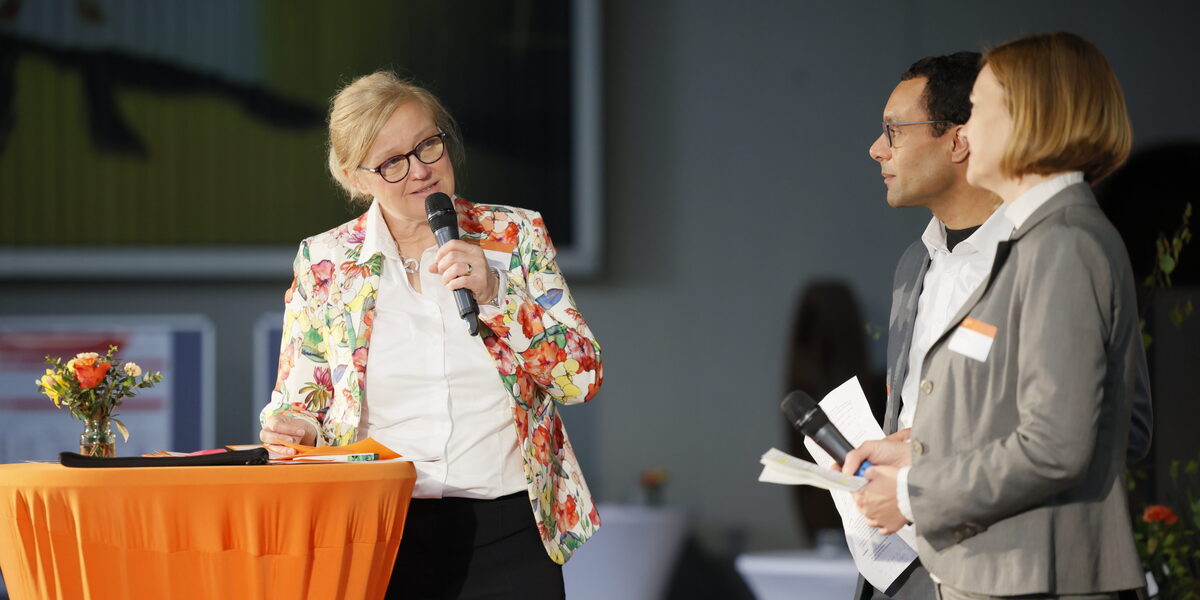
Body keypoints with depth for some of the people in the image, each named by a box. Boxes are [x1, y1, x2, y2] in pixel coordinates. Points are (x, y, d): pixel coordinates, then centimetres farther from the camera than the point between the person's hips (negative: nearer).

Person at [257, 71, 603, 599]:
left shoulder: (516, 236, 4)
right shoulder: (324, 263, 4)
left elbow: (584, 377, -1)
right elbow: (300, 399, 10)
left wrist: (494, 294, -14)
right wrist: (296, 427, -13)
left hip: (507, 531, 0)